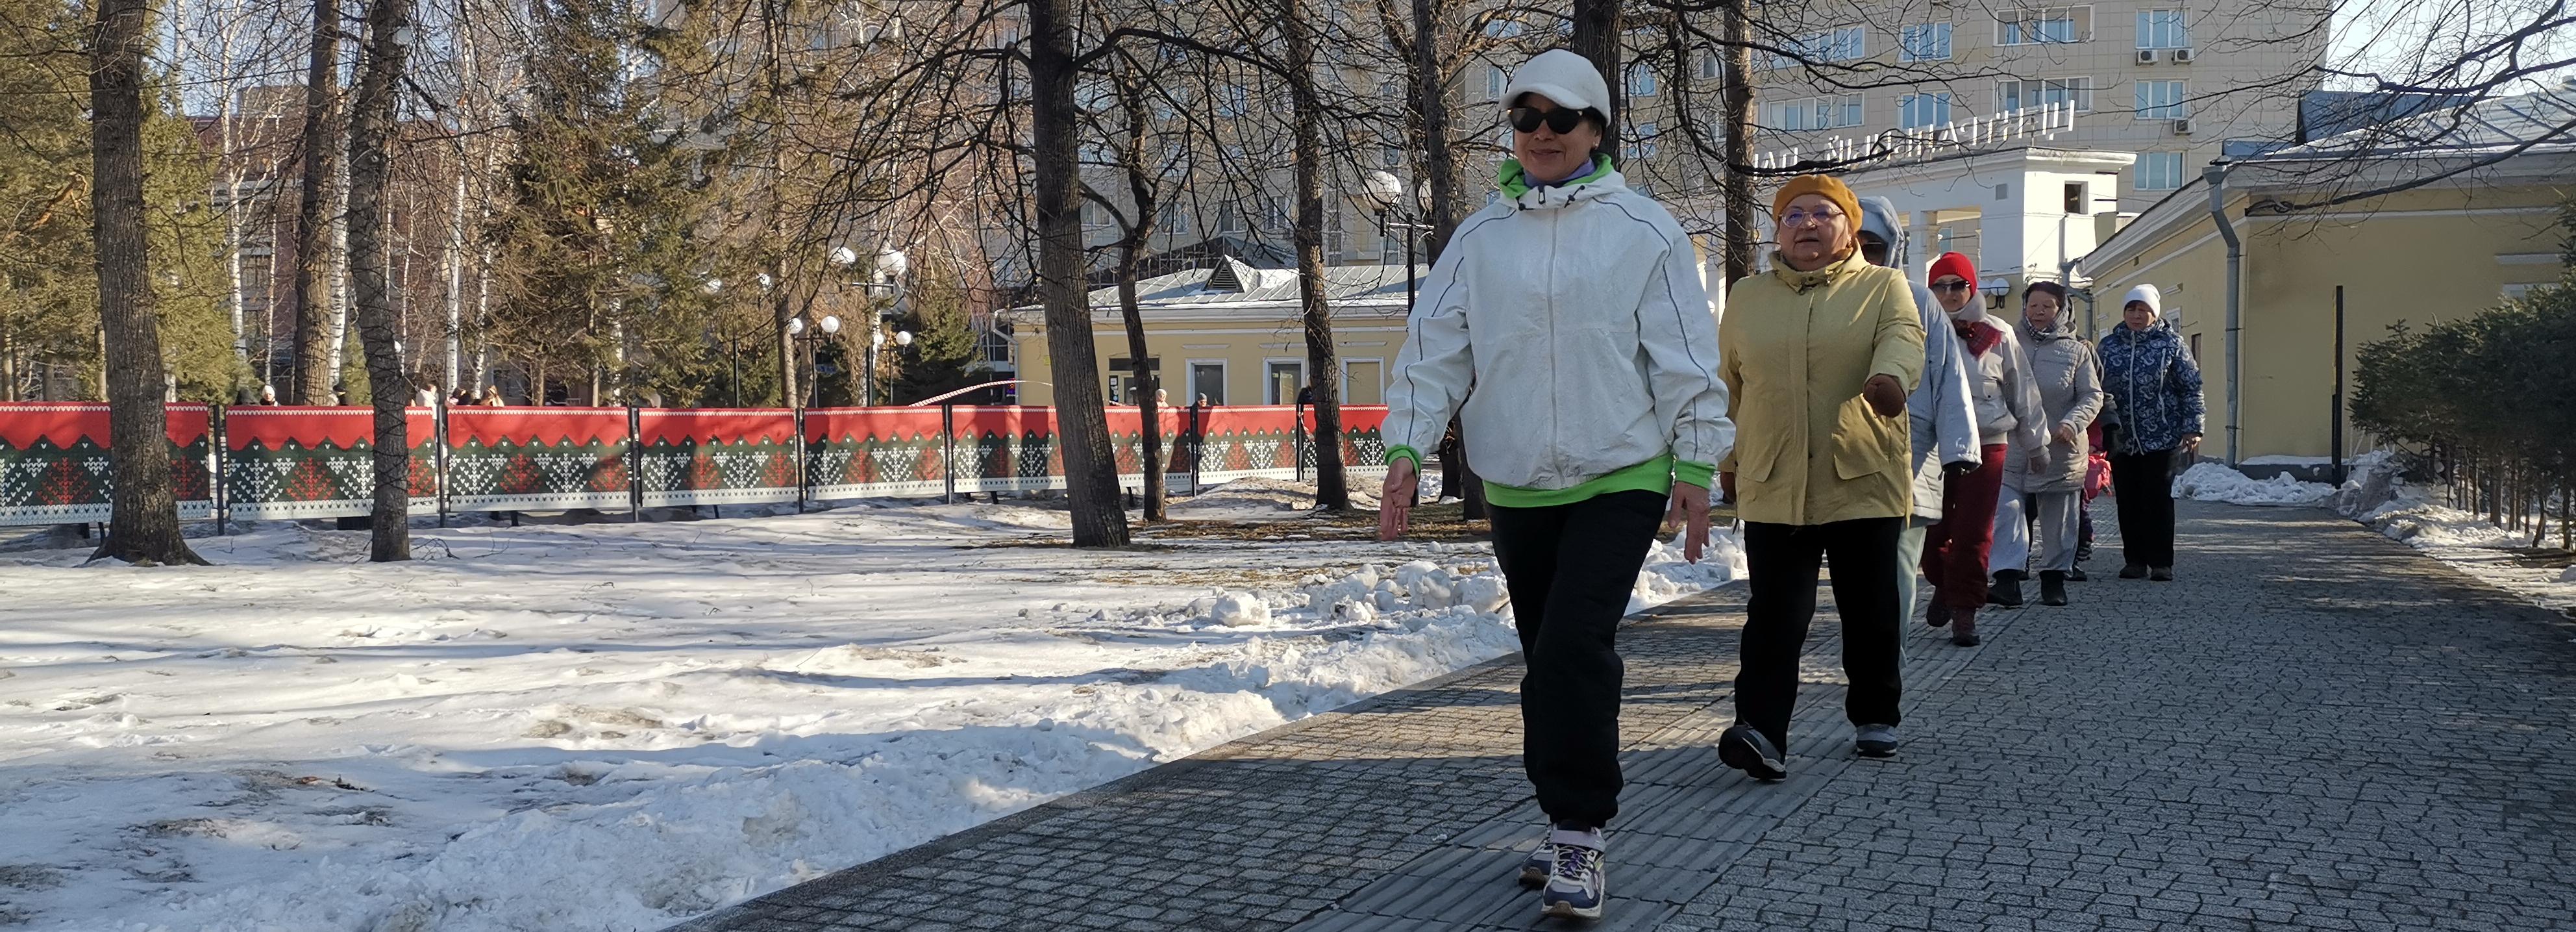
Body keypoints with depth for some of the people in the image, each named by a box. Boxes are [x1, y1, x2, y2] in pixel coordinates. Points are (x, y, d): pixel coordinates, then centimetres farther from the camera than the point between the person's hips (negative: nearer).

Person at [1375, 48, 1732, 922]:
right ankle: (1570, 823, 25)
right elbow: (1434, 347, 5)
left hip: (1622, 479, -4)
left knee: (1574, 647, -16)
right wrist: (1407, 447, -4)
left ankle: (1578, 833, -7)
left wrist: (1695, 465, -4)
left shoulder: (1645, 230, -3)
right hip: (1517, 487, 4)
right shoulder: (1479, 238, 6)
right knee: (1546, 656, 11)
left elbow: (1685, 356, -2)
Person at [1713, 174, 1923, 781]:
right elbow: (1730, 387, 19)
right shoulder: (1747, 299, 13)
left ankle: (1875, 715, 27)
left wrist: (1890, 375, -38)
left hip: (1863, 480, -1)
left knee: (1871, 611, 9)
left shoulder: (1884, 288, 5)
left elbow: (1903, 338, -16)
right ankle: (1760, 731, -16)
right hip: (1772, 484, 1)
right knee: (1775, 612, -8)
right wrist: (1728, 459, 19)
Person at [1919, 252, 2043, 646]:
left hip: (1986, 445, 0)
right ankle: (1943, 585, 31)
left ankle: (1964, 611, 7)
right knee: (1932, 532, 3)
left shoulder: (1998, 338, 4)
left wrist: (2033, 443, 16)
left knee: (1973, 535, -2)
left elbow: (2023, 394, 12)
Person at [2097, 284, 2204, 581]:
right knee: (2128, 501, 6)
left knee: (2158, 499, -1)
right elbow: (2095, 388, 13)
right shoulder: (2109, 345, 8)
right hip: (2121, 440, 3)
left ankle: (2161, 562, 4)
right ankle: (2135, 560, 15)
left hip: (2161, 438, -3)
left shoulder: (2170, 343, -1)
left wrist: (2192, 428, -6)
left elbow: (2191, 386, -1)